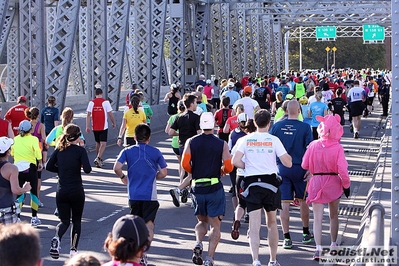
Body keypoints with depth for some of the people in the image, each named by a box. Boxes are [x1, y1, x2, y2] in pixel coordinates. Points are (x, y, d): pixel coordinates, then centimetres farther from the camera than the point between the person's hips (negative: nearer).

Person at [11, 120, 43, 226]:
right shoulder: (33, 139, -7)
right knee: (34, 192, 12)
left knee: (19, 194, 6)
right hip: (30, 168, -2)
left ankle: (17, 218, -3)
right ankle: (34, 218, 14)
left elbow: (12, 153, 11)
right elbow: (37, 151, -21)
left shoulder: (16, 139, 5)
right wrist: (40, 163, -8)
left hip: (18, 167, 2)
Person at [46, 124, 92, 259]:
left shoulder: (59, 149, 2)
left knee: (64, 221, 11)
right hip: (76, 191, -3)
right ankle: (73, 249, 13)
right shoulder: (80, 150, -10)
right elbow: (87, 169, -18)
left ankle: (57, 238, -20)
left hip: (61, 191, 3)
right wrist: (81, 165, 3)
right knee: (76, 220, 16)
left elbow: (49, 166, 2)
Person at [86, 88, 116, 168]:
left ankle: (99, 159, 29)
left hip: (95, 127, 4)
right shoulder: (105, 102, -6)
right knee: (103, 144, -5)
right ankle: (98, 158, -24)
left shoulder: (91, 102, 1)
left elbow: (88, 115, -2)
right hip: (103, 127, -4)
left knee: (98, 143, 18)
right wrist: (114, 123, 9)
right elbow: (110, 114, -5)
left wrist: (87, 127, 1)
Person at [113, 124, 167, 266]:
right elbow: (163, 173, -1)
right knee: (149, 225, 0)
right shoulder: (155, 152, -1)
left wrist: (123, 177, 8)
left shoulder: (128, 151, 0)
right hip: (150, 195, -2)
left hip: (133, 195, 2)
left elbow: (116, 168, -11)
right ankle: (143, 253, -15)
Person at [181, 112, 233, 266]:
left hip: (197, 188, 2)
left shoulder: (191, 142, 2)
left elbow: (185, 164, -7)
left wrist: (194, 172, 12)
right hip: (215, 188, -2)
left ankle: (198, 243, -6)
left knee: (202, 221, 21)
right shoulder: (221, 144, -2)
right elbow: (229, 167, -8)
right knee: (215, 225, 6)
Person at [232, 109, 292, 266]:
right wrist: (287, 155, 16)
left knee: (254, 226, -3)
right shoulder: (274, 140, -3)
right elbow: (288, 163, -5)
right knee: (272, 223, 17)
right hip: (270, 182, 0)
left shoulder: (246, 139, 0)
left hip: (252, 183, 0)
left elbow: (235, 161, -9)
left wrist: (248, 167, 9)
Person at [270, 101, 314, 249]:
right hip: (299, 168, -1)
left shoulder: (277, 126, -1)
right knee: (303, 201, 15)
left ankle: (287, 238, 1)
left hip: (282, 168, 1)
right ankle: (306, 234, 26)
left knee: (284, 203, 2)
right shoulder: (305, 127, -7)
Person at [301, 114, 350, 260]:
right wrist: (346, 185, -2)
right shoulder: (338, 148, -13)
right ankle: (333, 245, 30)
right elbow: (342, 170, -16)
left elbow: (304, 165, -2)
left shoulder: (313, 145, -8)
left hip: (316, 182, 0)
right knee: (333, 215, 19)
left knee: (318, 218, 1)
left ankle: (318, 248, -11)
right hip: (333, 183, 0)